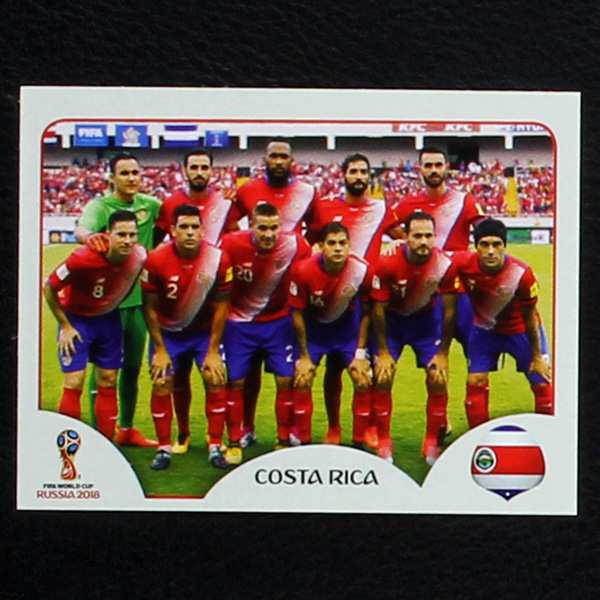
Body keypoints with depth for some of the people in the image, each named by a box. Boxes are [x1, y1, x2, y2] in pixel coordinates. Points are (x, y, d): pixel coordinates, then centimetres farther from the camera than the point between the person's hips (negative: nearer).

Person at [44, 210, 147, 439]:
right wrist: (65, 327, -13)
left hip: (109, 319, 5)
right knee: (74, 384, -10)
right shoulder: (83, 259, -32)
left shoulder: (140, 256, -18)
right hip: (76, 318, -4)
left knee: (109, 382, 6)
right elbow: (48, 288, -17)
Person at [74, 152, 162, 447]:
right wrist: (89, 236, -55)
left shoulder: (149, 204, 4)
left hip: (139, 298, 5)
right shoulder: (100, 206, -11)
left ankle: (127, 429, 29)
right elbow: (81, 227, -29)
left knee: (133, 367, 16)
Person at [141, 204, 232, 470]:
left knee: (216, 380, -8)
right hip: (168, 331, 0)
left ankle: (216, 447, 3)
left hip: (205, 330, 1)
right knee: (161, 383, -7)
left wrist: (213, 350, -9)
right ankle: (164, 448, 6)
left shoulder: (218, 259, -20)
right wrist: (160, 350, -9)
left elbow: (221, 305, -10)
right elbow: (150, 307, -10)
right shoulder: (156, 260, -22)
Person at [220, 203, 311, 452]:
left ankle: (284, 441, 14)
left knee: (286, 380, -2)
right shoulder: (232, 245, -21)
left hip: (279, 321, 1)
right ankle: (234, 443, 16)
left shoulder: (295, 245, -19)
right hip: (239, 322, -1)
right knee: (235, 382, 0)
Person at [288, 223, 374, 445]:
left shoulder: (362, 270, -26)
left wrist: (360, 353, -9)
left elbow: (366, 312, -10)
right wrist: (304, 356, -11)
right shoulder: (304, 270, -29)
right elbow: (297, 313, -15)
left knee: (364, 381, -5)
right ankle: (303, 441, 8)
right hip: (314, 326, -1)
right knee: (302, 379, -8)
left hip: (348, 325, 1)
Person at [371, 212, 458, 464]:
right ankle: (384, 443, 7)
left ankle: (432, 443, 8)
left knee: (438, 378, -8)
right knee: (383, 377, -9)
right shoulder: (387, 263, -27)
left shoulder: (444, 264, -24)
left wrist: (443, 353, -9)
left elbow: (449, 311, -12)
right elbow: (378, 309, -16)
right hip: (392, 320, -1)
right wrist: (383, 352, -13)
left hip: (426, 320, 1)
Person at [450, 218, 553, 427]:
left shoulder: (521, 273, -32)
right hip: (485, 329, 2)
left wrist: (536, 357, -8)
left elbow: (530, 317, -18)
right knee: (475, 382, -2)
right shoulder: (462, 263, -29)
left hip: (520, 330, -2)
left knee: (542, 383, -2)